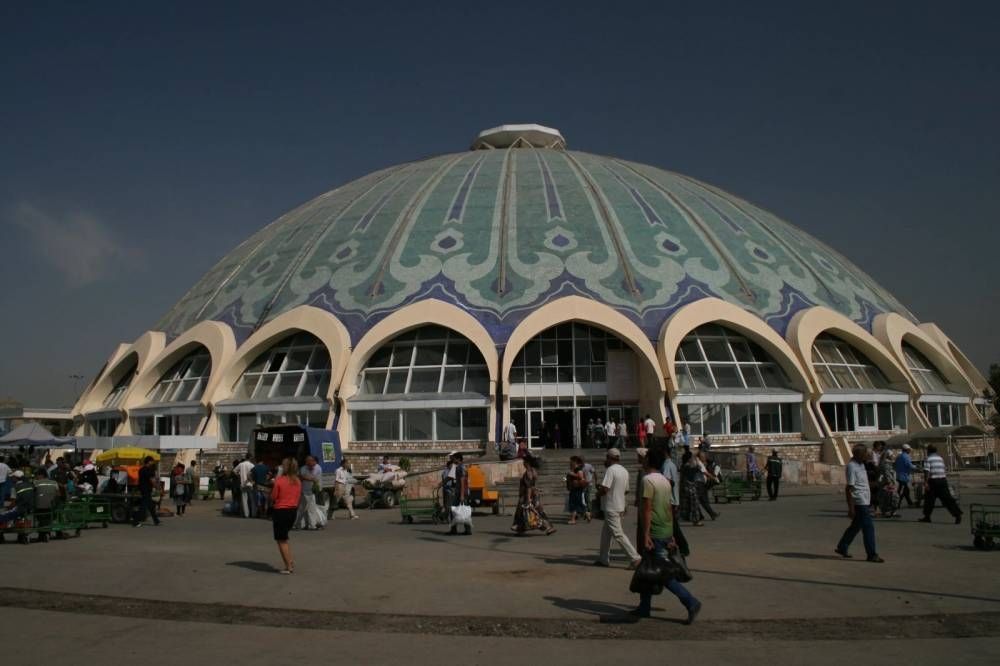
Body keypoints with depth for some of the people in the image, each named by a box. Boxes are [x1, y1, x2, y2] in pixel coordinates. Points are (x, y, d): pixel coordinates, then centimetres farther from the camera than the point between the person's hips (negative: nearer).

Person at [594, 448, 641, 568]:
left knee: (618, 534, -7)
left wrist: (598, 492, -2)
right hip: (620, 506, 9)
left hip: (611, 508, -9)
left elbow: (604, 489, -23)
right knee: (605, 533, 16)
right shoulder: (625, 471, 11)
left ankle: (635, 558, -9)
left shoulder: (610, 470, -16)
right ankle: (604, 559, 20)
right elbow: (626, 490, 18)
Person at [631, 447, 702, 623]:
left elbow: (646, 509, -20)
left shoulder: (647, 480, -15)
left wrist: (645, 535, -19)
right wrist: (671, 535, 18)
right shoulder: (665, 480, 12)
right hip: (666, 532, 9)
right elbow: (669, 509, 15)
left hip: (655, 534, -9)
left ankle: (691, 602, -9)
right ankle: (644, 607, 22)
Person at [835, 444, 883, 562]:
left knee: (856, 526, 16)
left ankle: (842, 548, 25)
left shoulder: (860, 464, 11)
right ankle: (872, 555, 1)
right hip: (859, 502, -10)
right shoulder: (852, 467, -19)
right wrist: (851, 508, -22)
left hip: (864, 501, 10)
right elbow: (849, 489, -21)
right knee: (868, 527, -5)